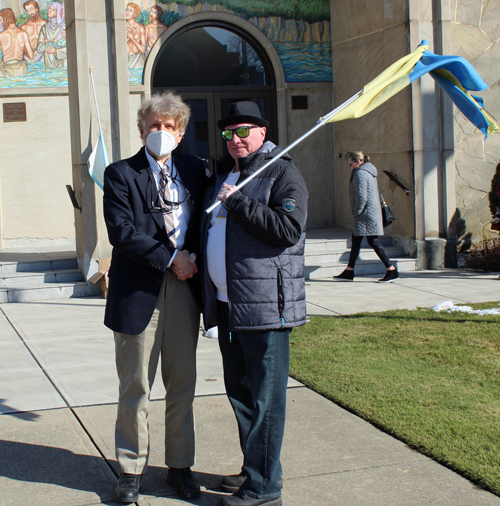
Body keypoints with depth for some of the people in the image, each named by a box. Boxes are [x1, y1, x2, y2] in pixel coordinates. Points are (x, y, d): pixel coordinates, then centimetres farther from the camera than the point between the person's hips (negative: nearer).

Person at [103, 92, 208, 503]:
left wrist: (194, 258, -4)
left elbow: (205, 220, 14)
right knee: (135, 387, 6)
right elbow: (121, 231, -13)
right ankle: (132, 470, 20)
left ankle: (180, 466, 25)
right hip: (139, 293, -3)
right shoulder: (121, 175, -2)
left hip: (184, 288, 3)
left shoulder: (194, 170, 9)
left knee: (182, 385, 11)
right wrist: (170, 258, -15)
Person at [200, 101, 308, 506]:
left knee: (264, 397, -2)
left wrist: (237, 202, -17)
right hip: (227, 304, 9)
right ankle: (255, 469, 31)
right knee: (239, 392, 17)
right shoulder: (222, 175, 18)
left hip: (265, 304, -8)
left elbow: (288, 229, -20)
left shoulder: (282, 173, -6)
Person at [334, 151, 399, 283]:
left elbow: (361, 196, -22)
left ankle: (392, 271, -4)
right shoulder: (369, 172, 17)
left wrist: (356, 212, -12)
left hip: (367, 213, -11)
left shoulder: (360, 174, -15)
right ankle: (349, 272, 18)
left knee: (373, 242, -7)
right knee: (355, 241, 13)